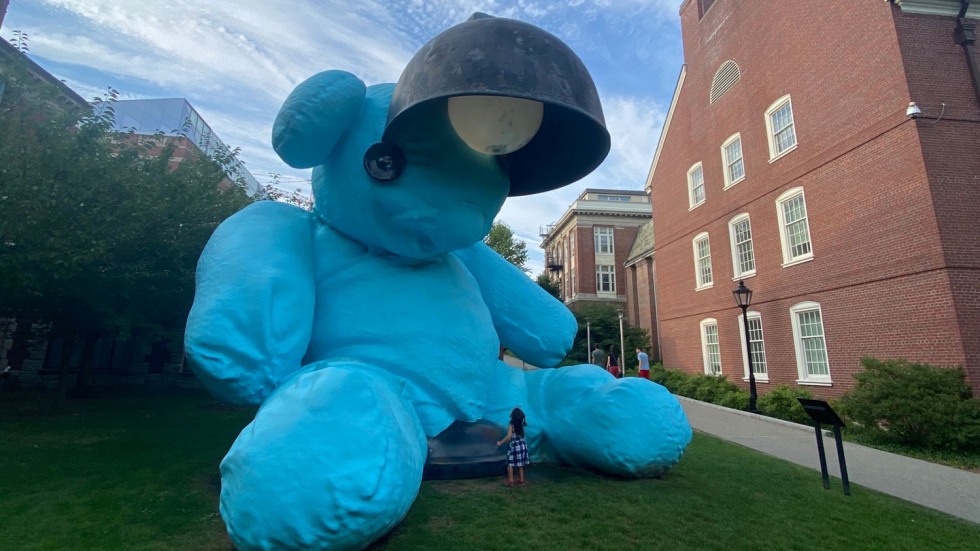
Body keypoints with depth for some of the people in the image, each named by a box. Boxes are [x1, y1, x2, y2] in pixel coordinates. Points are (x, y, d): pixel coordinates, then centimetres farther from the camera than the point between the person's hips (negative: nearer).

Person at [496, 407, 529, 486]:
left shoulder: (511, 425, -15)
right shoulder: (521, 425, 4)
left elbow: (509, 436, -23)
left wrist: (501, 442, -13)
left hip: (514, 446, -7)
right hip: (522, 445, 7)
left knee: (510, 464, 3)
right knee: (520, 464, 15)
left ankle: (510, 481, 4)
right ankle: (521, 480, 20)